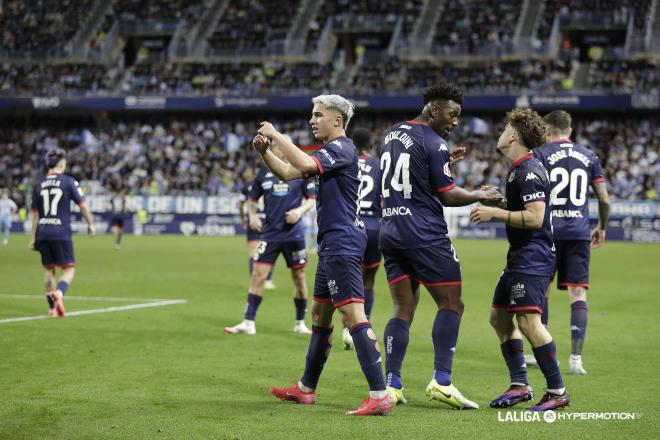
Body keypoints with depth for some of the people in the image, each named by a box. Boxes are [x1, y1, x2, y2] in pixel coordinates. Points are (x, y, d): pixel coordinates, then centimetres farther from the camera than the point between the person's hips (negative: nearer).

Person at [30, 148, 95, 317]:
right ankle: (59, 292, -27)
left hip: (43, 233, 4)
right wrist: (90, 224, 12)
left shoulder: (38, 184, 7)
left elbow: (35, 214, 10)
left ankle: (52, 307, 14)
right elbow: (82, 206, -2)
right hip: (61, 233, -4)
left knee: (49, 269, 15)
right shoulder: (68, 181, -3)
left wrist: (33, 237, 14)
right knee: (69, 269, 2)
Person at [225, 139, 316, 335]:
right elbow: (252, 199, 16)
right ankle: (248, 323, -2)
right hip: (270, 233, 1)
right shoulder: (264, 173, 5)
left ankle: (300, 323, 20)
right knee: (259, 274, -7)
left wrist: (300, 210, -15)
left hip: (293, 233, -1)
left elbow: (312, 199, 4)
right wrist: (252, 215, -1)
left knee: (299, 276, 5)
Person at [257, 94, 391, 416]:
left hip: (342, 242, -11)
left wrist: (276, 135, -17)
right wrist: (264, 151, 6)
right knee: (320, 314, 18)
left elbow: (304, 164, -28)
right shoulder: (329, 152, 20)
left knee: (353, 315, -17)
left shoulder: (341, 149, -11)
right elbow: (287, 173, 23)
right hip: (333, 243, 11)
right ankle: (306, 389, 29)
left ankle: (379, 396, -21)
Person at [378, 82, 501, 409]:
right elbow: (447, 196, -8)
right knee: (451, 304, 0)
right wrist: (481, 196, 7)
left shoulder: (390, 135, 15)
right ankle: (441, 381, -8)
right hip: (425, 235, -8)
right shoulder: (434, 144, -10)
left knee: (403, 309, 8)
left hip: (390, 232, 8)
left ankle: (391, 385, 1)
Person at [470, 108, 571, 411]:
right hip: (520, 257, 11)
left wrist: (495, 213, -20)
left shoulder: (529, 171, -16)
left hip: (533, 257, -11)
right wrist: (494, 201, 13)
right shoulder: (517, 170, 16)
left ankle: (557, 391, -12)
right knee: (498, 317, 13)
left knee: (528, 321, -18)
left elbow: (534, 217, -24)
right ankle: (519, 385, 18)